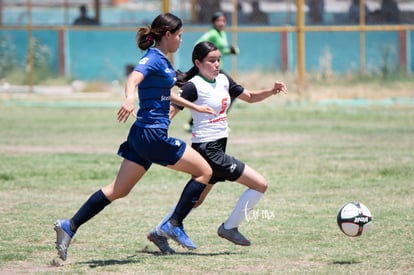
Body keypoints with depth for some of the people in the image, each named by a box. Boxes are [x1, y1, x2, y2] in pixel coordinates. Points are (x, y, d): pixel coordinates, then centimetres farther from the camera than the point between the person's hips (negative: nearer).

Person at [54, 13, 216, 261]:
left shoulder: (161, 61, 15)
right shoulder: (153, 59, -14)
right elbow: (133, 79, -34)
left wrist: (194, 106, 41)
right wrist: (130, 98, -56)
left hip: (143, 135, 9)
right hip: (153, 135, -9)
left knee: (119, 190, 9)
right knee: (204, 171, 0)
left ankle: (69, 226, 5)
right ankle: (175, 225, 2)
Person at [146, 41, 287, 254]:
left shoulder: (223, 80, 9)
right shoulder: (194, 86, -14)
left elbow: (250, 97, 19)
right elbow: (172, 111, -18)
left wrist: (272, 91, 3)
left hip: (218, 148, 9)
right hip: (207, 149, -9)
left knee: (196, 200, 18)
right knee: (260, 184, -8)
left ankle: (159, 232, 26)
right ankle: (229, 228, 4)